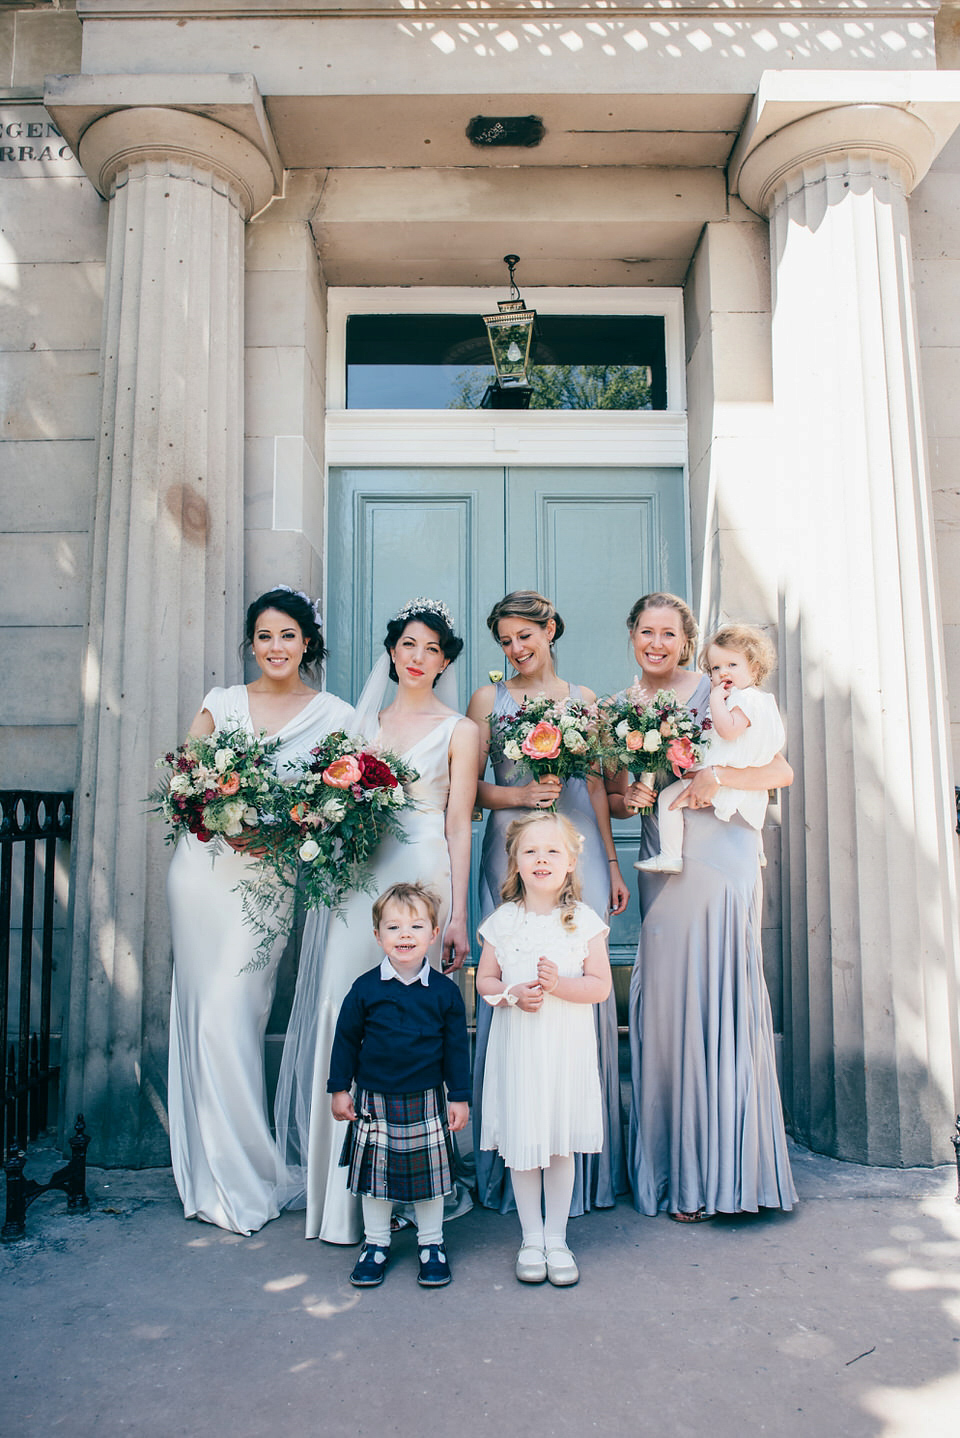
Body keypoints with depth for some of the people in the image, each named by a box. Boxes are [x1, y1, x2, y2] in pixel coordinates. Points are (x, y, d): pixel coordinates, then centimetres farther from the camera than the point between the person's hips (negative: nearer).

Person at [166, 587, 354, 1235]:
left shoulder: (335, 715, 3)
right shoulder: (222, 702, 10)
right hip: (203, 866, 3)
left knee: (230, 1012, -7)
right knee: (200, 1007, 5)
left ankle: (241, 1180, 11)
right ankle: (210, 1175, 20)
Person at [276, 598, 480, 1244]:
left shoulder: (459, 730, 7)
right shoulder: (364, 721, 17)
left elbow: (459, 825, 1)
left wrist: (458, 915, -4)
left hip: (420, 880, -3)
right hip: (356, 881, 3)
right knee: (343, 1015, -1)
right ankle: (339, 1186, 14)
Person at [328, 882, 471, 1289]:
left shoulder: (444, 991, -6)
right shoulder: (365, 989, -7)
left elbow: (456, 1047, 1)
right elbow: (346, 1039, 3)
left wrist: (460, 1097, 1)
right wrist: (339, 1088, 4)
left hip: (427, 1102, 0)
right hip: (375, 1101, 0)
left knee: (430, 1175, 10)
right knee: (375, 1175, 11)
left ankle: (431, 1244, 29)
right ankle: (375, 1244, 30)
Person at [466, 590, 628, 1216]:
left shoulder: (583, 699, 14)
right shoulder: (489, 698, 9)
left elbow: (596, 786, 14)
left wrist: (612, 864, 11)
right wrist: (520, 795, -14)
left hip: (578, 850, 2)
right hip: (511, 850, -1)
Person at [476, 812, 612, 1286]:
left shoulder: (584, 921, -2)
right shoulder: (503, 921, 0)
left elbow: (601, 985, -4)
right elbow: (484, 980, 6)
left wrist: (559, 984, -21)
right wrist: (511, 994, -14)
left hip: (567, 1047, 0)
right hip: (517, 1046, 1)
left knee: (560, 1144, 9)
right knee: (521, 1146, 7)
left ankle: (556, 1238, 26)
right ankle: (531, 1237, 25)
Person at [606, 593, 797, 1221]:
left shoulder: (717, 694, 1)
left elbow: (782, 771, -2)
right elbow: (614, 800, 16)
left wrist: (718, 776, -17)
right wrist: (630, 799, -6)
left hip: (724, 861, -3)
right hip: (664, 868, 3)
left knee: (724, 999, -4)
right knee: (667, 1005, 3)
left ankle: (729, 1171, 10)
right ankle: (682, 1175, 16)